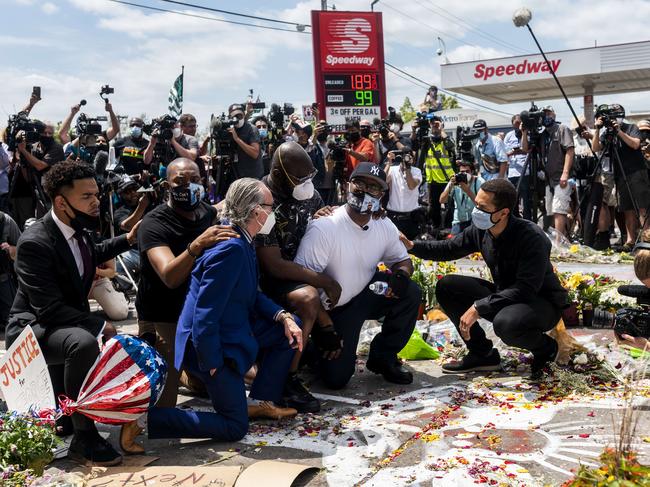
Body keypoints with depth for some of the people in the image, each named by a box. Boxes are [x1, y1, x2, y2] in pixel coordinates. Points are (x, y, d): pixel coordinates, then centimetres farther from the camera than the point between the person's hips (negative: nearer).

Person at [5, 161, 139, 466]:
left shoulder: (78, 229, -3)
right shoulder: (34, 243, -27)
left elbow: (92, 254, 23)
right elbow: (49, 309, -30)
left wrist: (127, 240, 12)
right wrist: (99, 326, -30)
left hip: (68, 323, 9)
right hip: (33, 328, -9)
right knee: (83, 343, -37)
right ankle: (83, 438, -23)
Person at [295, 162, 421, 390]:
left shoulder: (385, 226, -5)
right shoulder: (323, 228, -25)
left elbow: (403, 260, 9)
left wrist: (401, 275, -18)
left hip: (367, 294, 5)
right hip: (332, 309, -5)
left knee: (410, 292, -17)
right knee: (336, 377, -13)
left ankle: (382, 356, 3)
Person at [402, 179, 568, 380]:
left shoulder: (532, 237, -27)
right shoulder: (480, 230, -7)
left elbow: (526, 289, -31)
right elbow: (448, 249, 8)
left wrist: (478, 307, -34)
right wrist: (412, 246, -9)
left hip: (543, 303, -7)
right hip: (503, 295, 7)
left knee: (505, 322, -40)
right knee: (446, 286, -5)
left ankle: (545, 347, -3)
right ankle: (483, 354, 3)